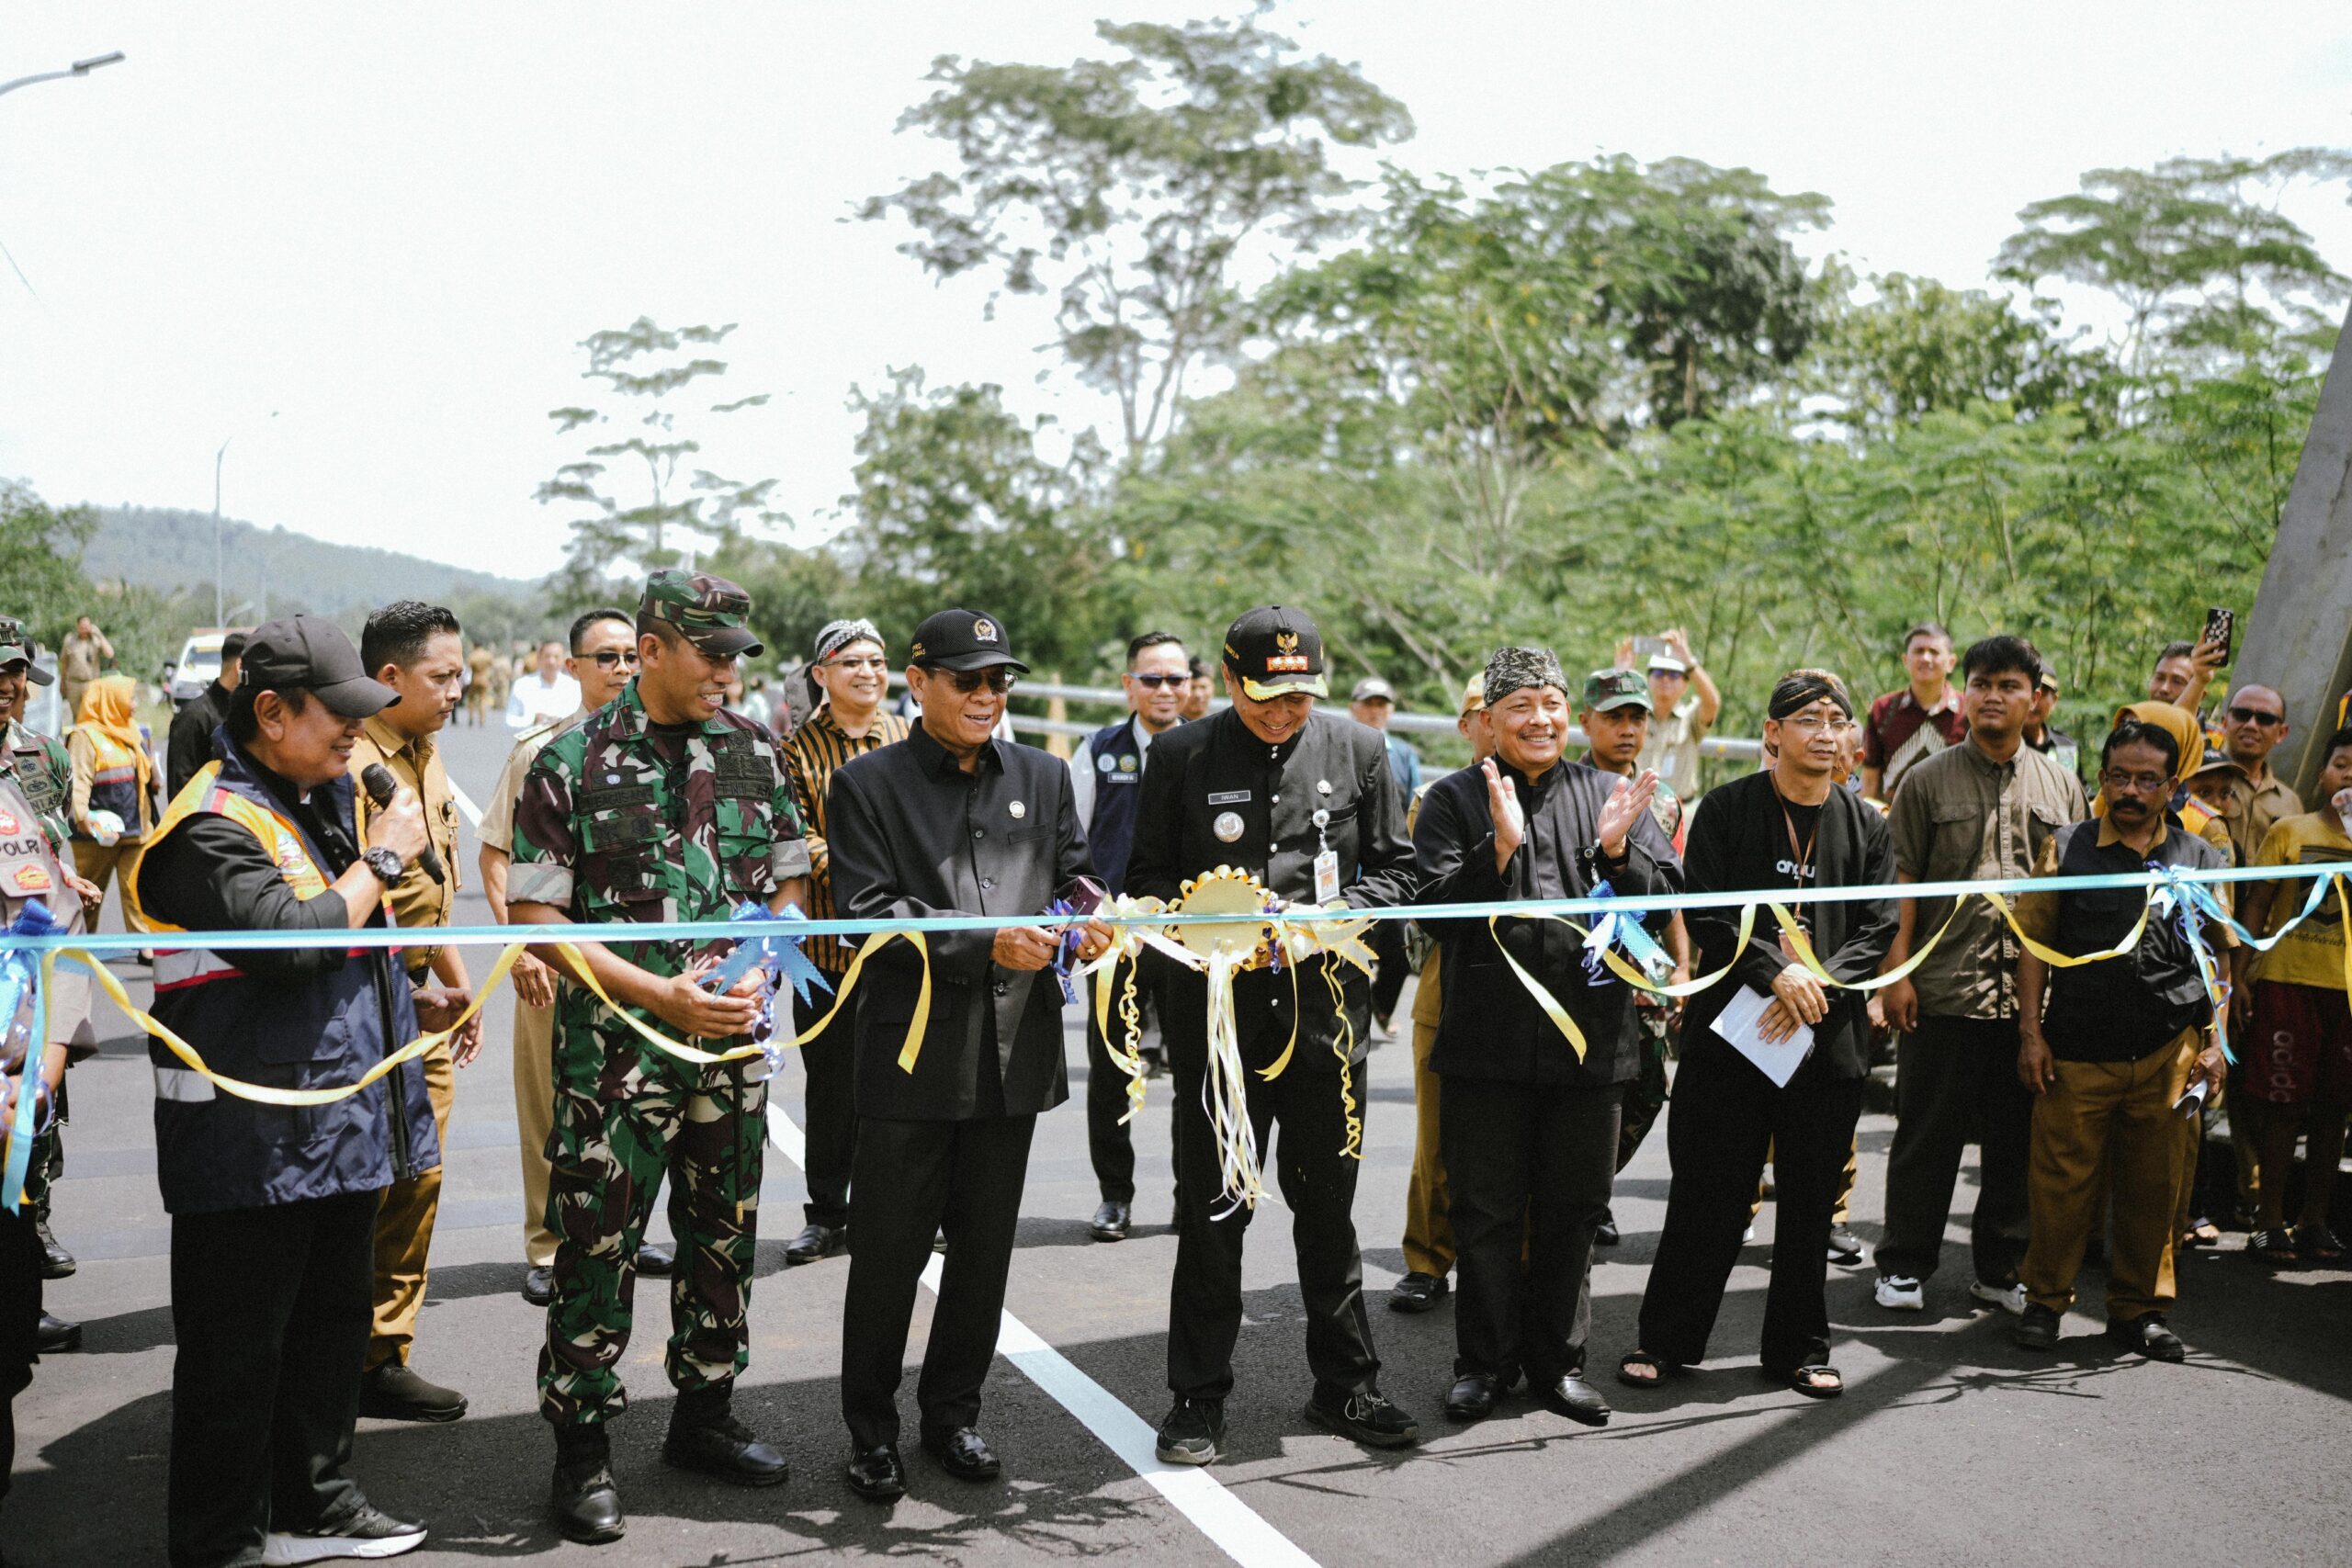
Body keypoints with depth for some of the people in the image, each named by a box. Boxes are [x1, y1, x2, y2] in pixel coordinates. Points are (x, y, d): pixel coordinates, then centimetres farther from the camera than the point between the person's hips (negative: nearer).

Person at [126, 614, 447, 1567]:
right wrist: (382, 861, -18)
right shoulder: (213, 827, -17)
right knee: (237, 1343, 2)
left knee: (333, 1318, 19)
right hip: (251, 1135, -9)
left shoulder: (327, 799, 13)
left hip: (341, 1118, 9)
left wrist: (405, 1002, 19)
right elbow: (294, 939, -30)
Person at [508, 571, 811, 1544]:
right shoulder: (572, 762, -7)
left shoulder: (753, 751, 6)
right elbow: (535, 915, -9)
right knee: (596, 1249, 1)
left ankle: (703, 1417, 32)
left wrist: (760, 972, -7)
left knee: (725, 1236, 14)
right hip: (615, 1049, -4)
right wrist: (661, 994, -17)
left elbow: (791, 882, 13)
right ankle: (581, 1453, 16)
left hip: (732, 1041, 5)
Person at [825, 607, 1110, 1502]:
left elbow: (1073, 874, 14)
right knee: (889, 1250, 4)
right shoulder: (867, 784, -1)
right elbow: (867, 911, -10)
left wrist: (1088, 918, -10)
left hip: (1015, 1049, 4)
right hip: (912, 1051, -4)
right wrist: (984, 944, -19)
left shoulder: (1043, 777, 13)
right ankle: (871, 1430, 19)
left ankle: (952, 1413, 29)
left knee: (985, 1246, 13)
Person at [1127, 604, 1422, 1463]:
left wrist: (1336, 915, -10)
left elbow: (1394, 869, 8)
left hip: (1326, 1002, 1)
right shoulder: (1181, 755, 0)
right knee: (1211, 1212, 6)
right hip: (1216, 1011, -1)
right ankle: (1199, 1397, 18)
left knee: (1327, 1203, 12)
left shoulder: (1357, 750, 5)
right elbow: (1147, 878, 3)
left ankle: (1345, 1383, 27)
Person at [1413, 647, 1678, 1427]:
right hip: (1488, 1036, -2)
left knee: (1573, 1208, 12)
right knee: (1486, 1210, 6)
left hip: (1589, 1035, 2)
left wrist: (1618, 851, -15)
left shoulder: (1611, 796, 9)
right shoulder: (1454, 799, 1)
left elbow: (1666, 899, 3)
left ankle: (1558, 1359, 26)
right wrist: (1502, 847, -21)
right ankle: (1485, 1362, 20)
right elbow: (1439, 911, -9)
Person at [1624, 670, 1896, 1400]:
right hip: (1729, 1031, -2)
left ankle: (1799, 1347, 24)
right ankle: (1667, 1338, 17)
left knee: (1809, 1200, 10)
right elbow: (1704, 912, -8)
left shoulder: (1866, 824, 8)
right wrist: (1777, 971, -18)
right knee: (1708, 1194, 3)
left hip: (1828, 1039, 3)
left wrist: (1819, 989, -13)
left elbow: (1879, 929, 2)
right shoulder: (1725, 809, -1)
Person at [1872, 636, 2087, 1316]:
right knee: (1926, 1135, 5)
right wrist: (1897, 970, -8)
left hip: (2032, 994, 3)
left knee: (2017, 1137, 10)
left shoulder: (2061, 786, 10)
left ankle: (2001, 1267, 23)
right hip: (1943, 987, -3)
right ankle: (1905, 1265, 17)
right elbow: (1905, 881, -1)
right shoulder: (1928, 781, 2)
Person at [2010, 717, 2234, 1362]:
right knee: (2064, 1181, 1)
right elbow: (2035, 944, 5)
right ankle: (2045, 1301, 17)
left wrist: (2215, 1044, 5)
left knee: (2152, 1187, 8)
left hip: (2167, 1055, 2)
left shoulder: (2201, 860, 9)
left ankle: (2138, 1309, 23)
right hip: (2076, 1054, -1)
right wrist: (2031, 1032, -2)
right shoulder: (2067, 849, 5)